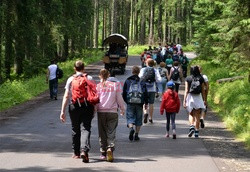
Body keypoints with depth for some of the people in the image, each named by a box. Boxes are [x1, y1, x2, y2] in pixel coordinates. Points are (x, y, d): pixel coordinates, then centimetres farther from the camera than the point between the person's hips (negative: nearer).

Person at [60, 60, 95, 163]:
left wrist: (62, 111, -2)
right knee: (85, 129, -4)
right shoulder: (89, 78, 3)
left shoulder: (70, 79, 3)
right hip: (87, 107, -1)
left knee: (75, 130, 15)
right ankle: (84, 150, -25)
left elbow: (66, 96, -2)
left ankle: (76, 153, 25)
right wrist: (94, 109, 11)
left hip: (74, 107, 1)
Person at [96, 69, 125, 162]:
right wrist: (122, 109, 19)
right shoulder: (114, 85, 1)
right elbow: (120, 99, 5)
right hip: (113, 112, 0)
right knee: (111, 132, 0)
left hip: (101, 112, 0)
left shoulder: (97, 86, -1)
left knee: (102, 133, 9)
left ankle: (103, 153, 11)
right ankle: (110, 148, -23)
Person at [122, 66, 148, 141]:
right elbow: (145, 93, 1)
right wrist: (146, 103, 9)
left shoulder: (127, 81, 5)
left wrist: (126, 101, 22)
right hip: (139, 104, 1)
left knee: (130, 117, 2)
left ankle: (131, 128, -28)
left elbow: (124, 93, 7)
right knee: (138, 119, 10)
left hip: (130, 103, -1)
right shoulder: (142, 81, 4)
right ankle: (136, 135, 10)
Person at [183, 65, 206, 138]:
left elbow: (186, 90, -7)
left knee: (191, 114, 16)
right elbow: (203, 90, 4)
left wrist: (184, 100, -5)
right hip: (198, 97, 1)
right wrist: (204, 100, 12)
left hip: (190, 97, -1)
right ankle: (196, 132, 8)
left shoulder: (188, 79, -4)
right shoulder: (201, 78, 0)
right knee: (197, 116, 8)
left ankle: (192, 126, -10)